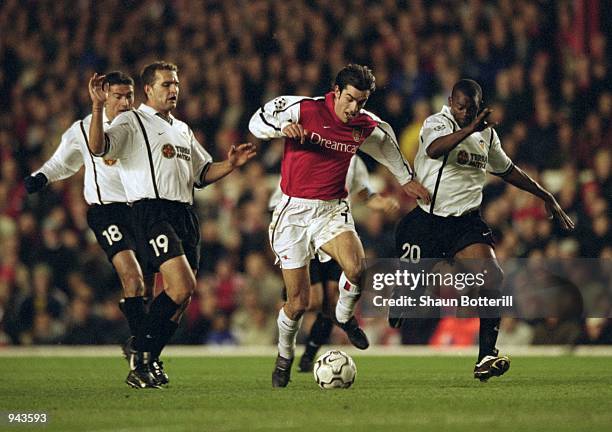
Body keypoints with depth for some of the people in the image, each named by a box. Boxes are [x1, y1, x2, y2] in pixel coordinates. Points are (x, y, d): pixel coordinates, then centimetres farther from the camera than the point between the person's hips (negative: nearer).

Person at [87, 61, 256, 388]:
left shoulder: (182, 130, 26)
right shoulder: (131, 122, 2)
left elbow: (201, 174, 29)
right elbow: (98, 147, -15)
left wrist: (231, 164, 13)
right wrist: (97, 107, -28)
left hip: (185, 213, 8)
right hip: (151, 211, -8)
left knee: (181, 295, 3)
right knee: (182, 287, -21)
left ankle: (145, 366, 13)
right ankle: (139, 358, -10)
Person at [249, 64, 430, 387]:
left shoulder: (366, 127, 2)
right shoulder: (302, 109, -10)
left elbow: (388, 146, 24)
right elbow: (257, 123, -5)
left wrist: (407, 179, 34)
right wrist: (283, 128, -25)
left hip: (331, 210, 2)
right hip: (293, 210, -2)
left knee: (356, 266, -30)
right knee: (298, 302, -3)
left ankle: (345, 315, 4)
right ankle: (285, 355, 28)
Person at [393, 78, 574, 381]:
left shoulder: (487, 133, 11)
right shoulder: (437, 123, -9)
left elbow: (506, 170, 28)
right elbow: (434, 149, -33)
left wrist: (546, 197, 29)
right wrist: (469, 129, -46)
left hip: (465, 222, 4)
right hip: (426, 220, -4)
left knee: (492, 279, -18)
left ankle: (486, 357, -16)